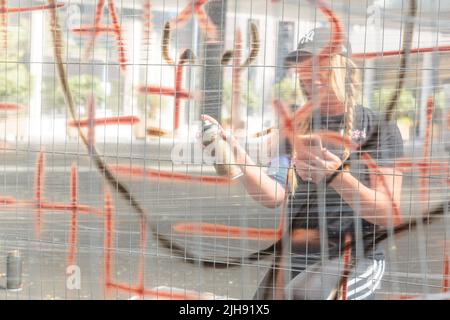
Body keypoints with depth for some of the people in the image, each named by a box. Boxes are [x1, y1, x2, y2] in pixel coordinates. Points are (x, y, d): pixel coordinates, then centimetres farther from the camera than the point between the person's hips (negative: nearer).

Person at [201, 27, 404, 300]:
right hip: (292, 258, 5)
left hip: (353, 259, -5)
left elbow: (391, 215, -9)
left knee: (298, 296, -30)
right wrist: (237, 155, -18)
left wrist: (335, 176, -23)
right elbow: (273, 196, -1)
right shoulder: (298, 129, 12)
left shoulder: (378, 126, -1)